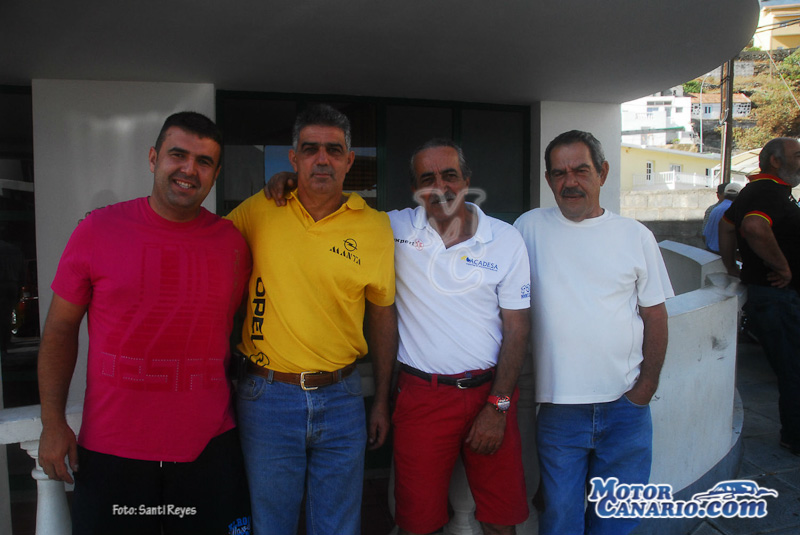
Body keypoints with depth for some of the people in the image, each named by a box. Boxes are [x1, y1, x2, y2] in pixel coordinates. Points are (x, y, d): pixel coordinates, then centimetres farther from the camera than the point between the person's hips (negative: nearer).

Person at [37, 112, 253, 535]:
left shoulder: (232, 242, 0)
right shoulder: (97, 230, -4)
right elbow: (60, 330, 1)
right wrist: (52, 422, -2)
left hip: (208, 447, 2)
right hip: (111, 450, -1)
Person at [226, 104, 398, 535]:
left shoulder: (375, 227, -2)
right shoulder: (259, 211, -2)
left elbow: (382, 316, 6)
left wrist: (382, 402, 8)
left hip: (341, 398, 1)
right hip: (267, 397, 0)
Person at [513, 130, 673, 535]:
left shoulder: (636, 236, 3)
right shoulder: (530, 228, 1)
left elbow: (655, 315, 7)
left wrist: (646, 387, 0)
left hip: (625, 406, 1)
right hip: (558, 407, -1)